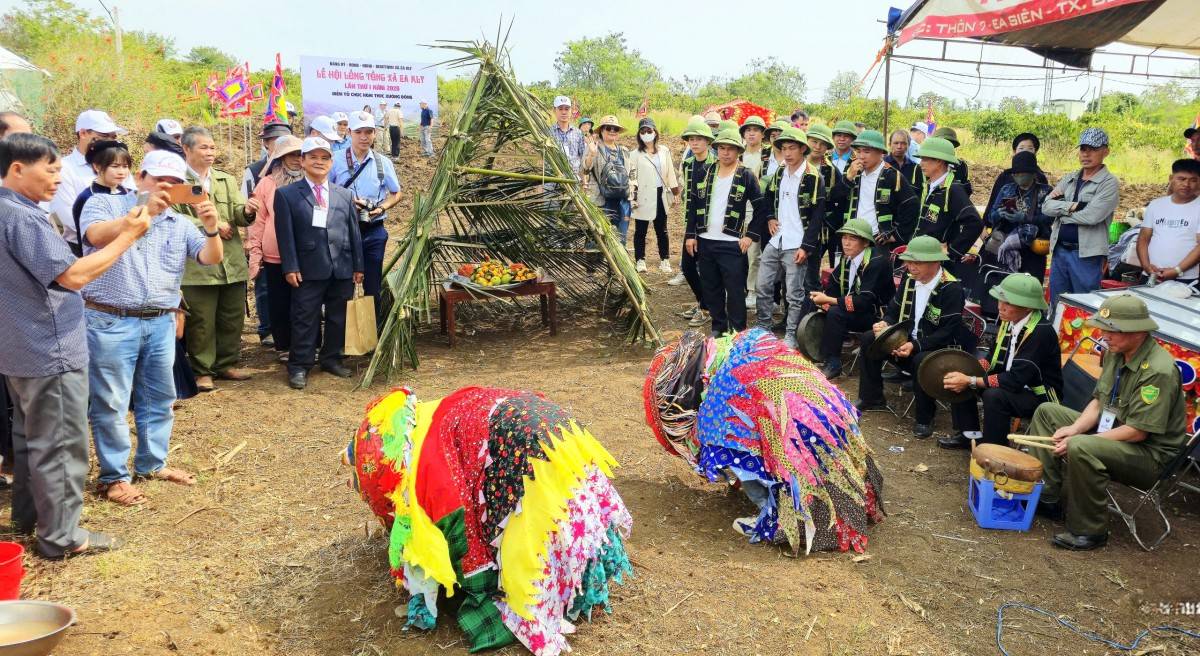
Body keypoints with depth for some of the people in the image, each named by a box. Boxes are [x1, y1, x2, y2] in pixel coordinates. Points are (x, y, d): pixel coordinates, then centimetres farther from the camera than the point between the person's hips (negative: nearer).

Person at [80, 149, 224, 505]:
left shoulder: (181, 223, 11)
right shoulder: (104, 203, 0)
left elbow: (211, 258, -3)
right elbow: (96, 236, -20)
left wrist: (212, 229, -23)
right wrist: (143, 212, -31)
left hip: (161, 324, 5)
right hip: (110, 321, -5)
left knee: (159, 397, 14)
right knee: (110, 402, 2)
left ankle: (152, 463, 29)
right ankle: (113, 476, 12)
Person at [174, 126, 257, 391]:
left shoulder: (227, 180, 14)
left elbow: (239, 216, 3)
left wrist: (247, 211, -20)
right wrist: (211, 225, -14)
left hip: (232, 262, 5)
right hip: (197, 265, -5)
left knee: (232, 317, 12)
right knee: (201, 321, 2)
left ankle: (226, 364, 26)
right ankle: (202, 371, 14)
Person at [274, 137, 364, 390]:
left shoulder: (345, 195, 13)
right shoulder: (286, 194, 3)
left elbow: (354, 233, 12)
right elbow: (286, 234, -3)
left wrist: (358, 266, 9)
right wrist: (290, 267, -9)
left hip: (343, 269, 4)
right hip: (308, 270, -3)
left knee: (338, 317, 11)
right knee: (305, 319, 0)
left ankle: (331, 358, 26)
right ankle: (299, 366, 9)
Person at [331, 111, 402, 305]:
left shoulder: (383, 163, 3)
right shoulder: (336, 161, -3)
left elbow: (396, 194, 10)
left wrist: (382, 207, -10)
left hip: (374, 231, 2)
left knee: (373, 286, 9)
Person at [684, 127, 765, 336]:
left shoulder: (746, 176, -4)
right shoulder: (705, 173, 9)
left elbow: (762, 209, -3)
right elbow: (693, 205, 11)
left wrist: (750, 236, -9)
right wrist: (690, 234, 5)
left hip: (732, 244, -4)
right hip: (705, 242, 5)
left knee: (735, 291, -2)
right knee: (710, 289, 12)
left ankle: (737, 332, 10)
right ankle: (718, 327, 25)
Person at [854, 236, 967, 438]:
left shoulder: (952, 289, -19)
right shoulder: (909, 279, 2)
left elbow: (948, 332, -24)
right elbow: (893, 310, 11)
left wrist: (915, 345, -34)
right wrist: (885, 324, -13)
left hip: (937, 348, -7)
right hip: (907, 340, 7)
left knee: (921, 360, -38)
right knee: (869, 338, -9)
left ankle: (924, 417, -15)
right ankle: (871, 398, 5)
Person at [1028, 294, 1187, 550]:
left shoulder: (1159, 371, -25)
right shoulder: (1116, 353, 2)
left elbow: (1138, 432, -26)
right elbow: (1098, 401, 9)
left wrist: (1077, 440, -24)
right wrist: (1075, 428, -10)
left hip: (1151, 455, -10)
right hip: (1112, 431, 10)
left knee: (1081, 449, -36)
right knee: (1047, 412, 7)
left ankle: (1089, 531, -17)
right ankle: (1048, 497, 3)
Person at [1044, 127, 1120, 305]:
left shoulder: (1109, 183, -6)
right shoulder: (1069, 178, 12)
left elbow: (1092, 215, -19)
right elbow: (1046, 207, 0)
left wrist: (1060, 208, -6)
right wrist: (1072, 206, -16)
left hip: (1086, 255, -6)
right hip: (1059, 251, 6)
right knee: (1056, 306, 14)